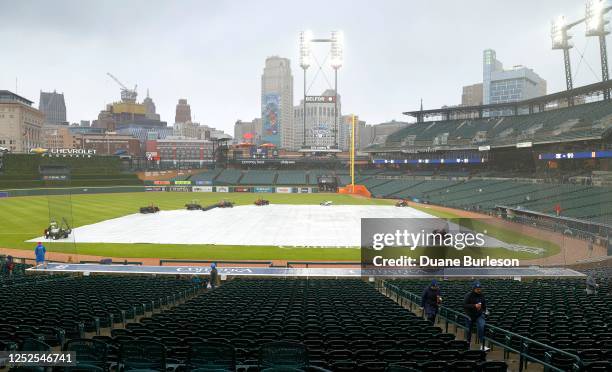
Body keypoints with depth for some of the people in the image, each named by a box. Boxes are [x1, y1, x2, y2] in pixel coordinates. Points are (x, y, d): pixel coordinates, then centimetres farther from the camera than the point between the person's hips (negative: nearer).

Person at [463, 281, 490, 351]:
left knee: (481, 327, -18)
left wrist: (484, 311, 9)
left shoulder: (481, 295, 2)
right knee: (469, 330, 10)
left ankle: (482, 345, -18)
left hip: (479, 315, 3)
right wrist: (474, 306, -29)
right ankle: (468, 343, 34)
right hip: (470, 315, -2)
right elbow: (464, 305, -21)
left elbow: (484, 304, 21)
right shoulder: (469, 295, -14)